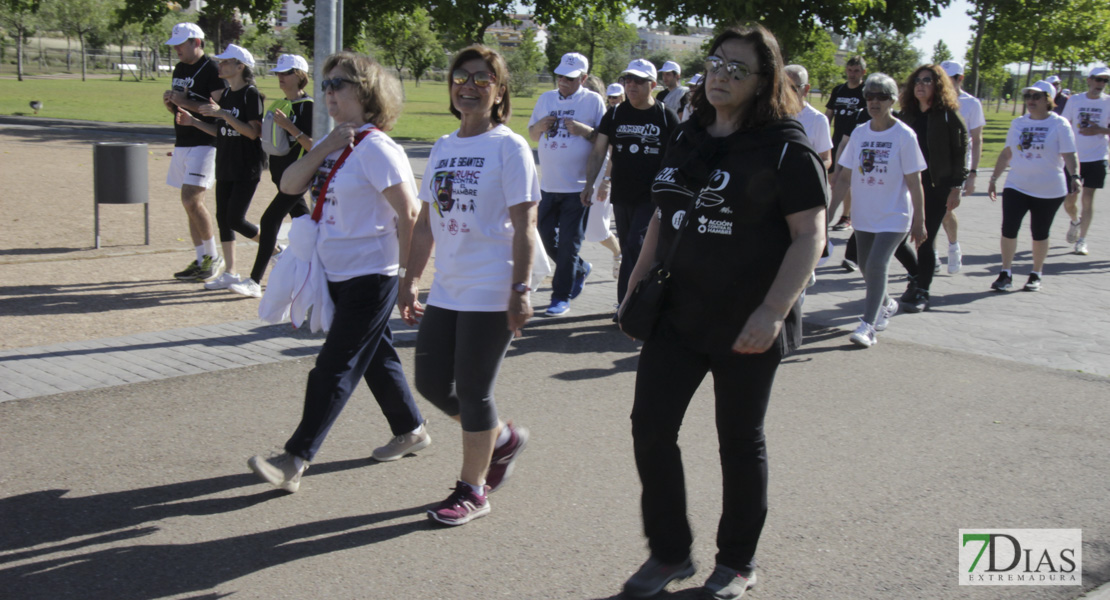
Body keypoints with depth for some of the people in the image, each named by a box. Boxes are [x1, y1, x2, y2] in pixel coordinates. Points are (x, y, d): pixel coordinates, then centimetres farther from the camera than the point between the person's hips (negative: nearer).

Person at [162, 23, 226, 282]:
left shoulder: (211, 70, -11)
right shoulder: (180, 69, 16)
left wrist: (186, 103, -21)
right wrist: (170, 102, 2)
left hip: (204, 144, -9)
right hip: (182, 144, 9)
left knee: (191, 200, -15)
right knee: (191, 203, 9)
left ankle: (213, 256, 0)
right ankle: (202, 261, 16)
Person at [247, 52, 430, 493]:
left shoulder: (375, 147, -15)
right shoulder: (332, 141, 10)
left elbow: (408, 214, -17)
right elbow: (289, 186, 1)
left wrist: (404, 273, -15)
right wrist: (323, 150, -11)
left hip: (372, 275, -9)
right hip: (337, 273, 9)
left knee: (335, 367, -6)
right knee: (375, 355, 19)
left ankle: (295, 460, -4)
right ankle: (411, 430, 35)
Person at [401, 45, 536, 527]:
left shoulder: (509, 147, -7)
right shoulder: (443, 147, 13)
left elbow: (524, 225, -11)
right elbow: (426, 221, 16)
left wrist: (521, 289, -17)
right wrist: (411, 280, 15)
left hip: (490, 292, -7)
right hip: (446, 289, 7)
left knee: (472, 391, -1)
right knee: (431, 382, 10)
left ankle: (472, 491, 16)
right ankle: (503, 438, 33)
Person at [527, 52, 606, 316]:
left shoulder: (593, 101, -2)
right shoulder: (546, 98, 12)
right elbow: (532, 134, 18)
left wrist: (583, 130, -20)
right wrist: (540, 126, -4)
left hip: (578, 186, -6)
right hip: (548, 184, 6)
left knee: (568, 243, -3)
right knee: (546, 235, 11)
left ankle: (561, 297, 6)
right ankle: (580, 269, 35)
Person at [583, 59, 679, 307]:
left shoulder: (666, 116, 0)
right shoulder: (614, 114, 7)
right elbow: (598, 151, 8)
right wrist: (589, 183, -1)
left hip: (653, 196, -4)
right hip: (621, 194, 4)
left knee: (635, 246, -16)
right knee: (628, 248, 10)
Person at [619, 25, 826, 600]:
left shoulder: (786, 147, -10)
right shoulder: (687, 138, 9)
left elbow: (810, 235, -15)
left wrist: (773, 311, -24)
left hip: (747, 327, -5)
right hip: (677, 315, 6)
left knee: (740, 442, 9)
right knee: (650, 427, 3)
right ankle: (670, 553, 22)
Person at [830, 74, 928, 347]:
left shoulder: (904, 135, -8)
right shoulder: (859, 133, 3)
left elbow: (914, 183, -6)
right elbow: (845, 177, 8)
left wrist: (919, 221, -5)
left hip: (894, 217, -5)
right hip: (863, 215, 5)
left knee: (877, 264, -18)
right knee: (866, 267, 13)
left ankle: (868, 324, -11)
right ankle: (886, 304, 41)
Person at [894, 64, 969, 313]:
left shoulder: (948, 115, -4)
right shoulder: (907, 115, 9)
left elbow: (961, 152, -5)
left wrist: (956, 187, -11)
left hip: (938, 187, -5)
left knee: (926, 237, -3)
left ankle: (922, 292, 7)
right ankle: (917, 276, 25)